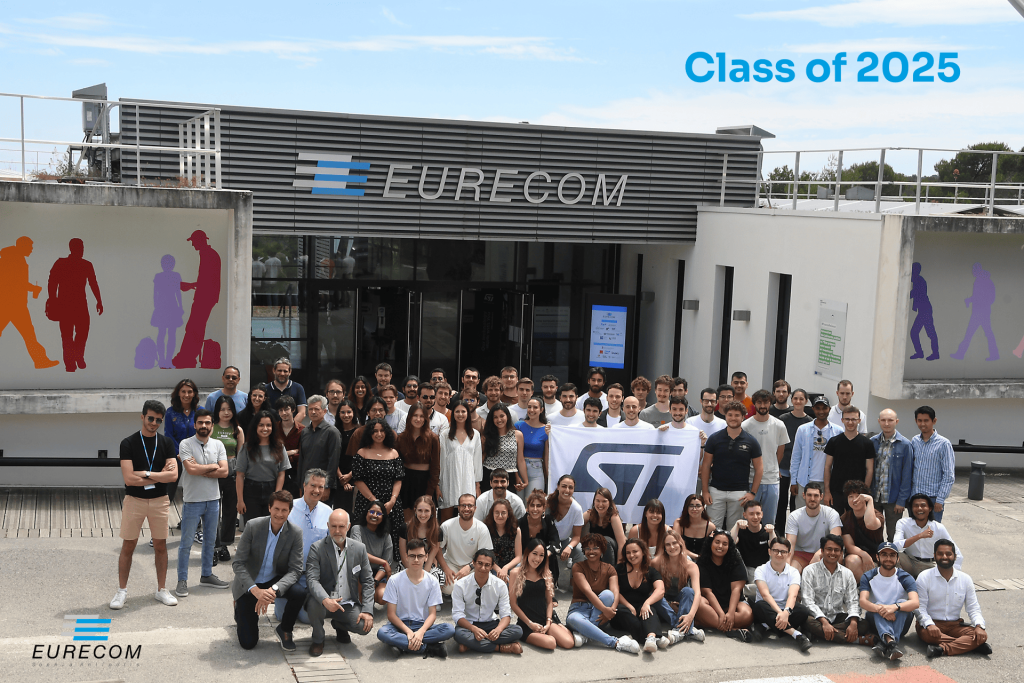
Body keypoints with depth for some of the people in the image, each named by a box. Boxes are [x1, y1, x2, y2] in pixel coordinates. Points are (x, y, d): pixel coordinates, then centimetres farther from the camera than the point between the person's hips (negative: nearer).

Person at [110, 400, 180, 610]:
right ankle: (122, 591, 13)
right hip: (134, 500, -2)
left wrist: (146, 474, -15)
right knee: (128, 546, 3)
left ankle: (161, 590, 19)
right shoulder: (128, 443, -6)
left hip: (160, 500, 2)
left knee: (160, 546, 9)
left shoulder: (166, 443, 2)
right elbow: (129, 478, -16)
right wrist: (160, 476, -12)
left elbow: (173, 475, -9)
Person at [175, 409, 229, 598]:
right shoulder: (186, 444, -8)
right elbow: (191, 469, -21)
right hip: (192, 500, -5)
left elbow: (224, 471, -6)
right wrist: (212, 466, -8)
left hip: (213, 500, 5)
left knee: (210, 540, 15)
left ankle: (206, 575, 27)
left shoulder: (218, 445, 5)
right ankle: (182, 581, 6)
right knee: (186, 543, -1)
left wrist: (199, 469, -14)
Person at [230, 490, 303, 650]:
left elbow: (295, 569, -17)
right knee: (248, 643, -7)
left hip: (275, 581, 2)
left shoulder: (296, 533, -14)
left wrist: (273, 590, -36)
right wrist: (255, 590, -33)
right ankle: (239, 610, 26)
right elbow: (238, 563, -18)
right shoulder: (253, 526, -18)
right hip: (249, 585, -1)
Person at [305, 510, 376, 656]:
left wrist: (367, 611, -9)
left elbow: (367, 581, 4)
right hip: (324, 602, -3)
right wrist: (325, 600, -38)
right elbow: (312, 579, -18)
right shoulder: (317, 548, -7)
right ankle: (318, 639, -4)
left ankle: (339, 625, 17)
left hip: (348, 605, 3)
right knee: (313, 603, -35)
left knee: (364, 626, -22)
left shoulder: (359, 548, 3)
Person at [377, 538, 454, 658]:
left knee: (450, 629, -27)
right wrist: (408, 631, -22)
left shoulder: (432, 581, 1)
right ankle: (428, 647, -28)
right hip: (400, 625, -1)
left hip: (423, 626, 1)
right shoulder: (395, 580, -3)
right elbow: (391, 614, -6)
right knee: (382, 633, -36)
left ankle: (403, 643, -27)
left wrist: (421, 632, -22)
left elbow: (432, 613, -2)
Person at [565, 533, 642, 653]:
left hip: (599, 615, 3)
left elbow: (615, 592, -10)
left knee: (607, 594, -29)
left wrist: (612, 610, -33)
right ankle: (616, 643, -47)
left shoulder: (609, 569, 8)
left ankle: (584, 634, -35)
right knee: (573, 619, -40)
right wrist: (605, 609, -32)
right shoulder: (578, 567, -1)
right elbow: (587, 591, -18)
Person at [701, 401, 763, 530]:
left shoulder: (751, 442, 1)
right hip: (716, 491, 0)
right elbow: (706, 466, 4)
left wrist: (753, 493, -2)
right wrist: (705, 491, -3)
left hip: (739, 493, 0)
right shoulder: (714, 439, 1)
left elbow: (759, 468, 5)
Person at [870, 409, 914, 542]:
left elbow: (907, 475, -7)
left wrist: (901, 500, -10)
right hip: (874, 496, 3)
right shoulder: (873, 442, 2)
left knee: (893, 535, 8)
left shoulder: (905, 445, -8)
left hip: (893, 498, -3)